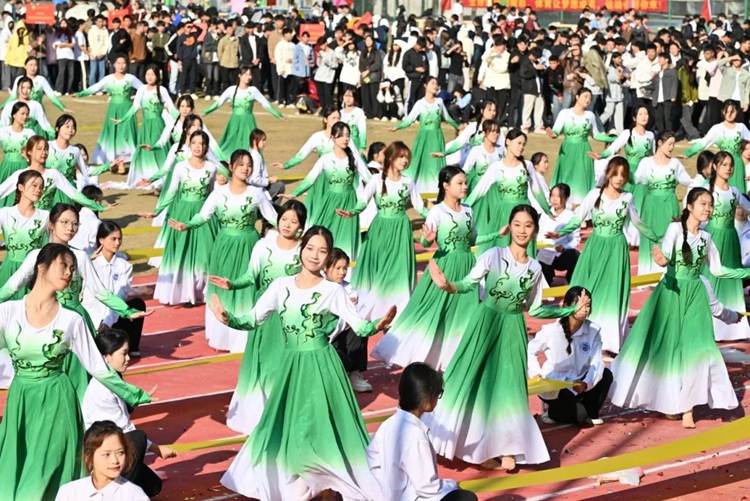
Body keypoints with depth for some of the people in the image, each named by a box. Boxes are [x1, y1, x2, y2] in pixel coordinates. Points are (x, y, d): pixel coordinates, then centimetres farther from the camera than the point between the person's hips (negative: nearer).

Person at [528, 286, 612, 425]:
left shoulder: (593, 330, -9)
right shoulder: (551, 331, -16)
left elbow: (597, 362, -14)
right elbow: (529, 351, -3)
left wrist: (586, 383, -30)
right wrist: (535, 374, -17)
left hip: (579, 382, 4)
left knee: (606, 375, -21)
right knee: (579, 415, -24)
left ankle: (590, 413, 3)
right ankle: (552, 410, 10)